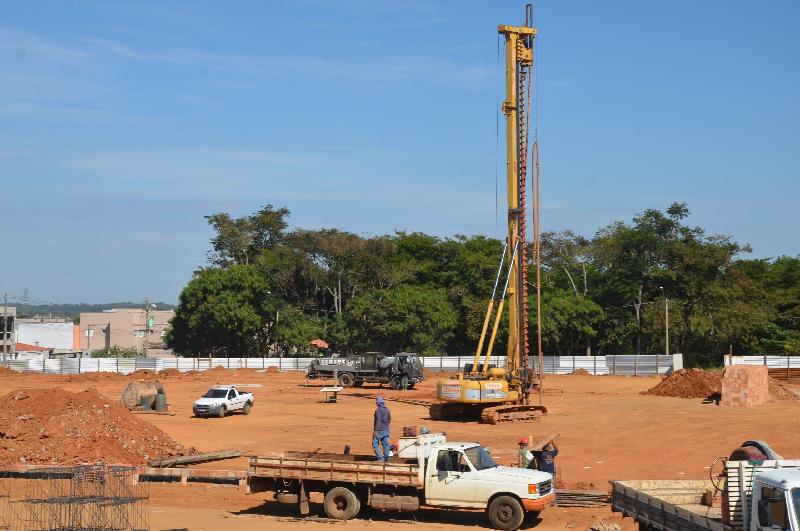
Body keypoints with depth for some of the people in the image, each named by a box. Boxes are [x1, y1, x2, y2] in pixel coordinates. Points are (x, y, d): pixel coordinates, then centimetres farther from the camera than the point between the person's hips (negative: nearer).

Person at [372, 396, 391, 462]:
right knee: (385, 444, 9)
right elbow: (389, 420, 17)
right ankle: (386, 458, 10)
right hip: (386, 430, 7)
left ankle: (380, 457, -9)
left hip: (379, 430, -7)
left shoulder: (378, 410, -15)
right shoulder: (387, 410, 8)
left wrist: (375, 430, -19)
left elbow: (378, 420, -20)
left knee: (375, 444, -2)